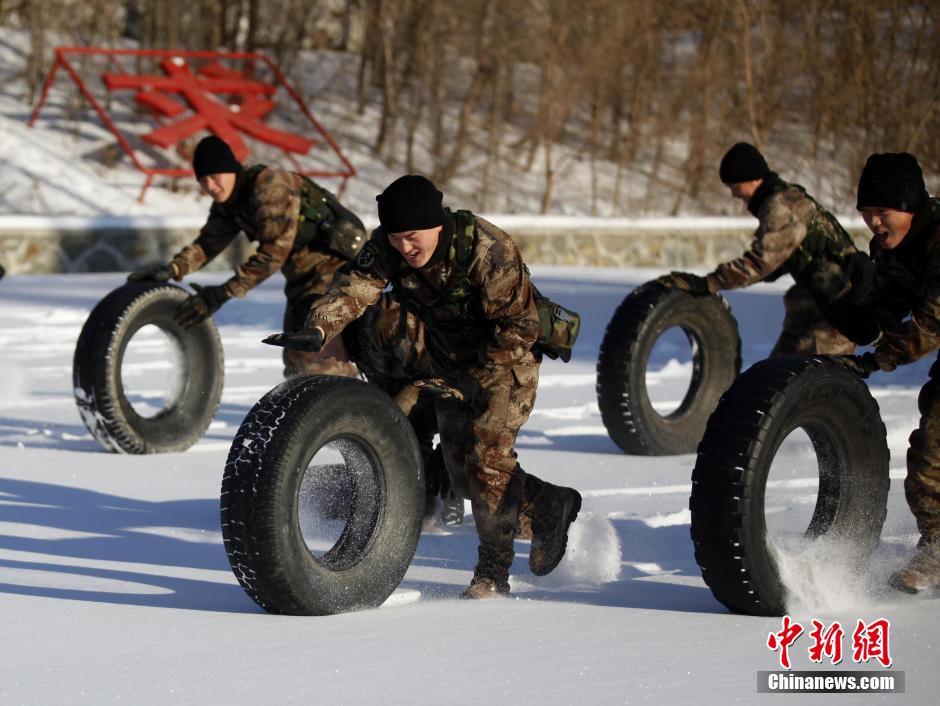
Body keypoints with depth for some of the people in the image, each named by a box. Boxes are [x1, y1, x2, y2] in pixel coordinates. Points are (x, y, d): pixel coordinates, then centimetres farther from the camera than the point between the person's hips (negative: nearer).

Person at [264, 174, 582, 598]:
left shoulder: (488, 250, -30)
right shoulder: (387, 248, -15)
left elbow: (519, 327, -26)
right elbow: (353, 287, -29)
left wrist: (471, 378, -29)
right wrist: (316, 331, -47)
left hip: (506, 358, -6)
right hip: (451, 363, 6)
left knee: (488, 459, -16)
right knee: (462, 471, 4)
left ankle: (493, 573, -4)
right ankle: (549, 506, 25)